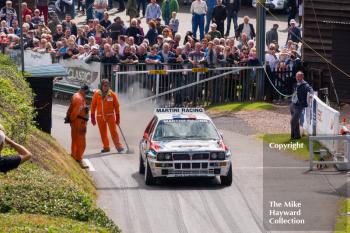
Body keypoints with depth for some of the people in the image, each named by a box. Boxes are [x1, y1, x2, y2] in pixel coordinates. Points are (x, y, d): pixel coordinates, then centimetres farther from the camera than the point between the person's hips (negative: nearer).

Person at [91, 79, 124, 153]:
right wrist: (93, 117, 4)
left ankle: (118, 146, -5)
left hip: (110, 116, -2)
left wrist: (117, 117, 2)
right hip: (100, 116, 2)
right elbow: (93, 105, 5)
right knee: (103, 133, 6)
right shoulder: (97, 94, -1)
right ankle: (106, 147, 17)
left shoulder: (112, 94, -3)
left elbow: (116, 106, 3)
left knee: (113, 131, -8)